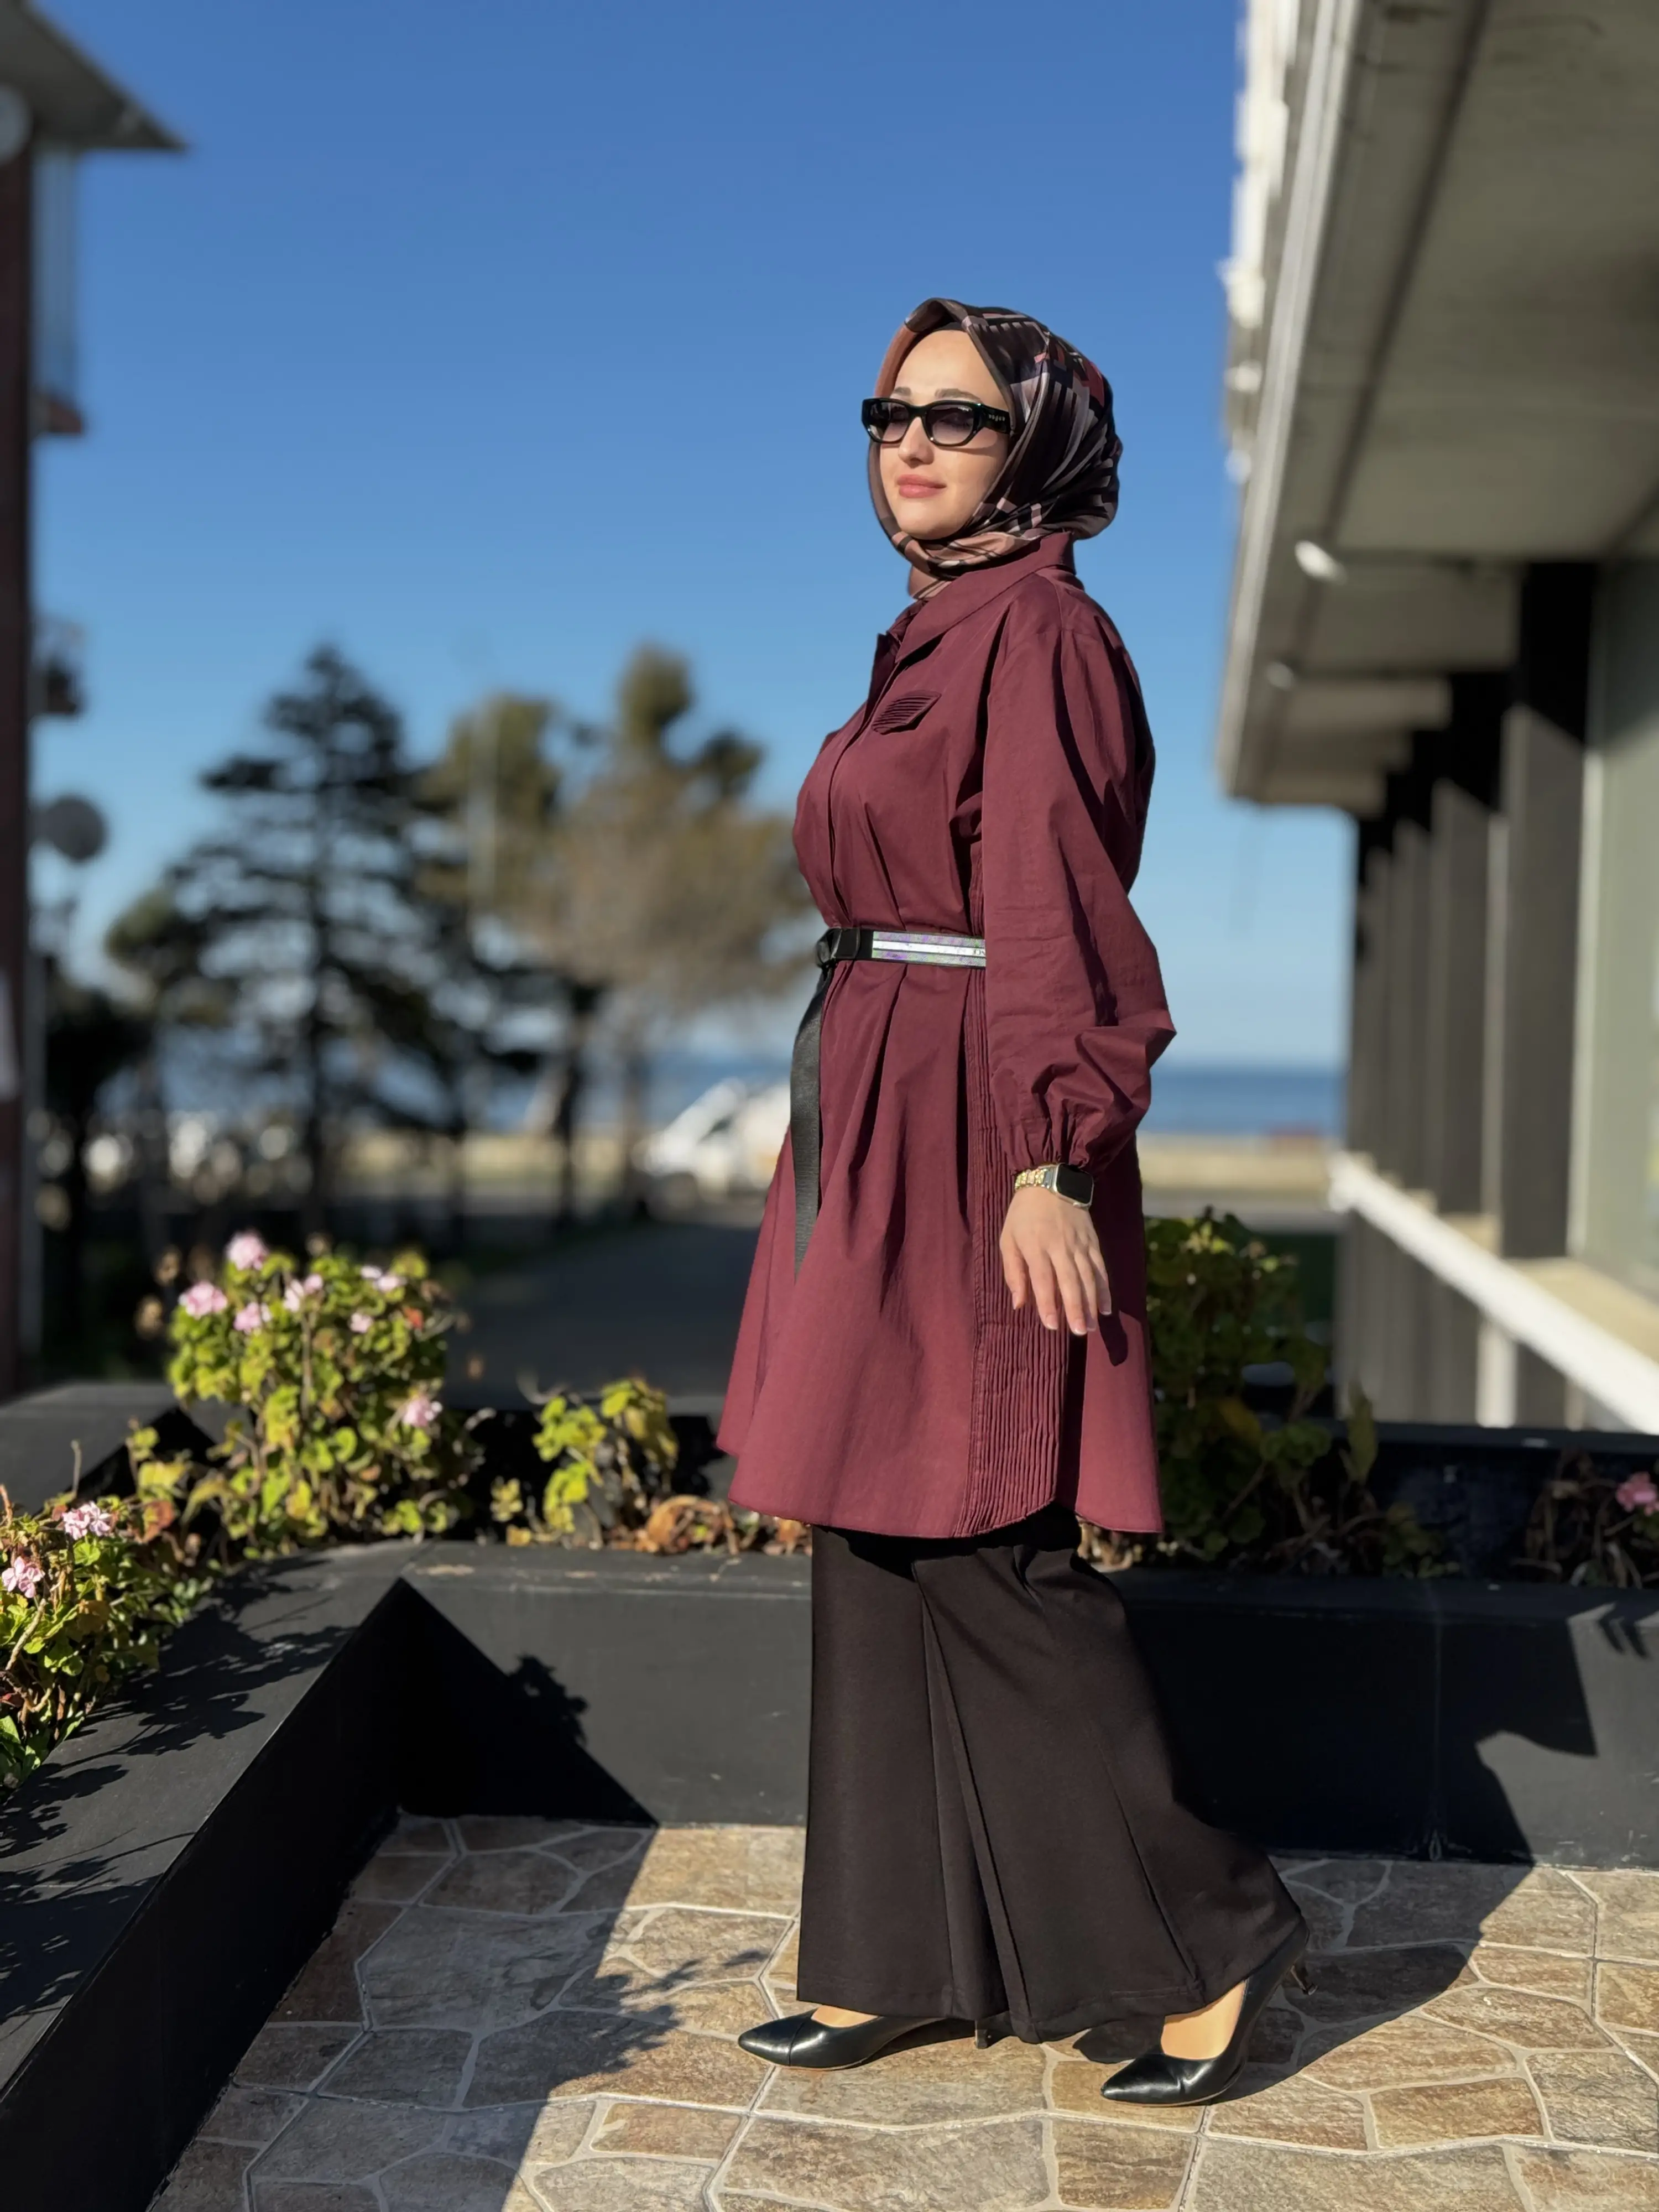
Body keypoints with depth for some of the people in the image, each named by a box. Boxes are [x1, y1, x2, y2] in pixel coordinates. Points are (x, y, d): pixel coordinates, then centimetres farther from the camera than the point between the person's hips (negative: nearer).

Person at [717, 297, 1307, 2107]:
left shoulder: (1036, 632, -10)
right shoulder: (939, 635, 18)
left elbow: (1054, 916, -18)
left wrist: (1046, 1163, -23)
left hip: (966, 1137, -10)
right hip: (886, 1122, 10)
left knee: (976, 1551, -6)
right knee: (883, 1547, 11)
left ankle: (1204, 1939, 9)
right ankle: (896, 1957, 22)